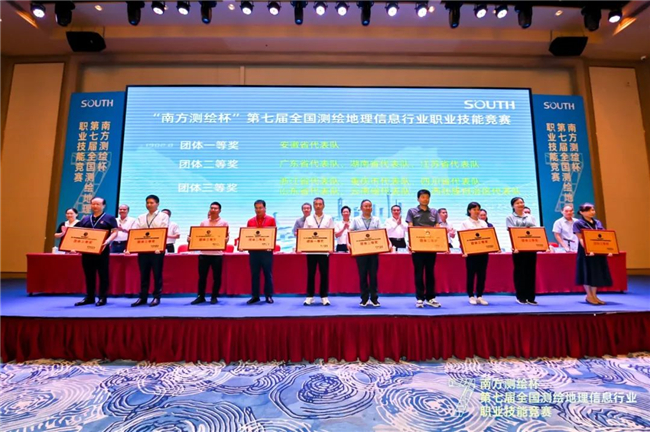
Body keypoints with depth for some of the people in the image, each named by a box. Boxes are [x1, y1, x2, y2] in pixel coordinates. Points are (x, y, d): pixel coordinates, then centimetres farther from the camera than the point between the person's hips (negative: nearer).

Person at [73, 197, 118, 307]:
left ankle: (102, 298, 6)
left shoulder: (109, 218, 3)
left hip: (102, 250, -5)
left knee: (103, 274, 0)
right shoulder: (85, 219, 17)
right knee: (89, 275, 10)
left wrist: (107, 242, -21)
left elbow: (114, 232, -4)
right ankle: (89, 297, 19)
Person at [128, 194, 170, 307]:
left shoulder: (163, 216, 3)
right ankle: (142, 297, 18)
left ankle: (157, 297, 11)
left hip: (157, 249, -4)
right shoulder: (141, 217, 15)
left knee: (157, 274, 2)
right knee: (143, 274, 9)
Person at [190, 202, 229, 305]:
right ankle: (201, 296, 19)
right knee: (202, 275, 6)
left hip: (217, 254, -2)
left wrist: (225, 240, -23)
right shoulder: (204, 222, 11)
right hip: (204, 253, 3)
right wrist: (191, 239, -6)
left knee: (216, 276, 3)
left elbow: (226, 238, 0)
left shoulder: (224, 223, 3)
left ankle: (214, 297, 15)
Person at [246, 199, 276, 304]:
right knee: (254, 274, 6)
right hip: (253, 250, 3)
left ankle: (269, 296, 12)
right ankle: (255, 296, 15)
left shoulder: (271, 220, 3)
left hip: (267, 250, -2)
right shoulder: (250, 221, 10)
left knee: (268, 273, 3)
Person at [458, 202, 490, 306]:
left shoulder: (483, 223, 17)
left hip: (483, 252, 4)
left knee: (482, 274, 5)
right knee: (471, 274, 1)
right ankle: (471, 296, 10)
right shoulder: (465, 223, 3)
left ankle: (479, 296, 14)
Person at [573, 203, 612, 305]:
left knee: (597, 273, 9)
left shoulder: (598, 222, 12)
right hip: (586, 252, -6)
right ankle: (589, 296, 10)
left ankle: (594, 295, 19)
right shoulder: (578, 223, -7)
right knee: (587, 272, 0)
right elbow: (581, 239, -14)